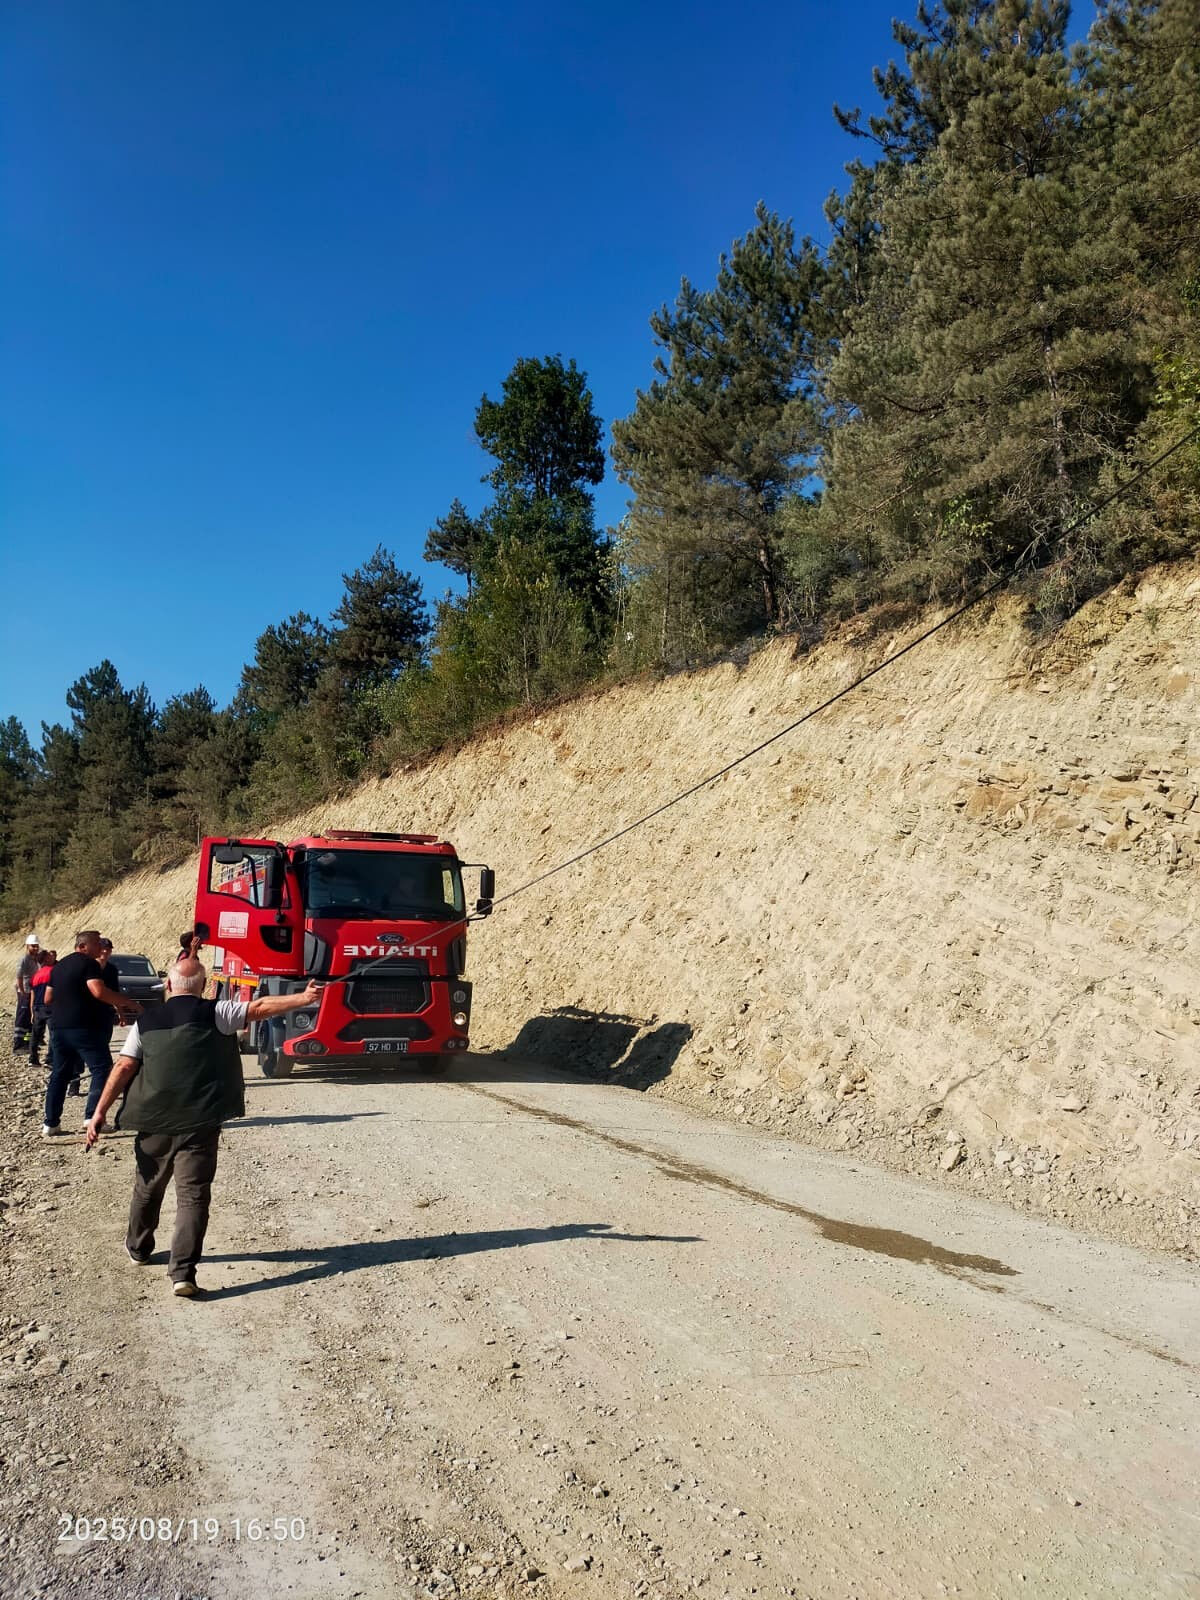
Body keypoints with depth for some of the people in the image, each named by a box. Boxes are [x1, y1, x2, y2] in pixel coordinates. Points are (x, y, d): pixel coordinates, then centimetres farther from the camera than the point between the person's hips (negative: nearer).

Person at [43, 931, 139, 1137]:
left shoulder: (59, 966, 17)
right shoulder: (88, 963, -10)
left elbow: (48, 998, 22)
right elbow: (99, 991, -24)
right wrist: (128, 1002, -19)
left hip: (59, 1027, 8)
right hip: (83, 1027, -8)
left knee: (59, 1074, 14)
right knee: (102, 1069, -3)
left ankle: (50, 1123, 14)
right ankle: (93, 1117, -11)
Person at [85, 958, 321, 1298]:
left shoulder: (146, 1022, 5)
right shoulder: (214, 1014, -5)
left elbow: (123, 1068, 0)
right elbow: (259, 1007, -14)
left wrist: (100, 1111, 3)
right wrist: (303, 998, -13)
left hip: (154, 1122, 4)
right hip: (200, 1123, -4)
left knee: (147, 1189, 24)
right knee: (193, 1196, 0)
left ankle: (138, 1248, 45)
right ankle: (182, 1273, -6)